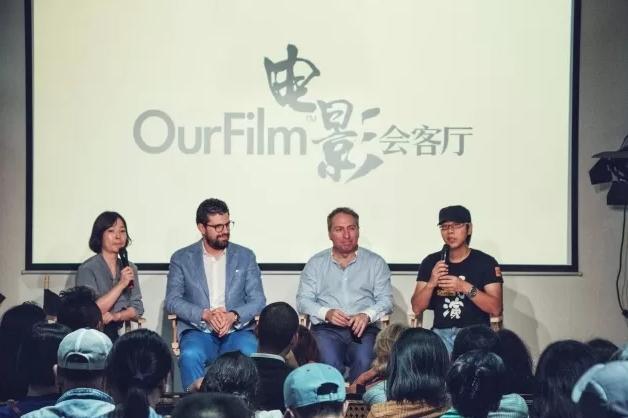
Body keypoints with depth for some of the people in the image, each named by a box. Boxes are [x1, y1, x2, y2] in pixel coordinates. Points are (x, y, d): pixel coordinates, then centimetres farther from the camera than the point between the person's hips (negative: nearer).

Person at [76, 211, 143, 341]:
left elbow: (137, 307, 9)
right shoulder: (87, 269, -4)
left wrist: (115, 316, -11)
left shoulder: (130, 268, 14)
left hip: (117, 334, 5)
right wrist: (121, 284, -15)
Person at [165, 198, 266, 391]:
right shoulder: (181, 258, 10)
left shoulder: (245, 256, 13)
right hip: (198, 331, -1)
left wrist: (233, 316, -13)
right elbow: (172, 300, 2)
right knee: (190, 355, -34)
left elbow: (258, 300, 7)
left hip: (237, 330, 1)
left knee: (251, 355, -32)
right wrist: (205, 314, -14)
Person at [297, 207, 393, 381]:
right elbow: (303, 300, 8)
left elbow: (386, 300, 7)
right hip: (326, 328, 0)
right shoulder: (316, 263, 15)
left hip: (363, 328, 0)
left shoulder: (375, 262, 14)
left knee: (365, 362, -32)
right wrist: (326, 313, -11)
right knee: (330, 363, -33)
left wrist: (367, 315, -13)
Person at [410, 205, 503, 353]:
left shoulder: (486, 262, 2)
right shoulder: (431, 262, 10)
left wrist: (466, 288, -18)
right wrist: (431, 283, -11)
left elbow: (496, 309, -6)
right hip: (441, 333, 2)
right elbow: (416, 309, 6)